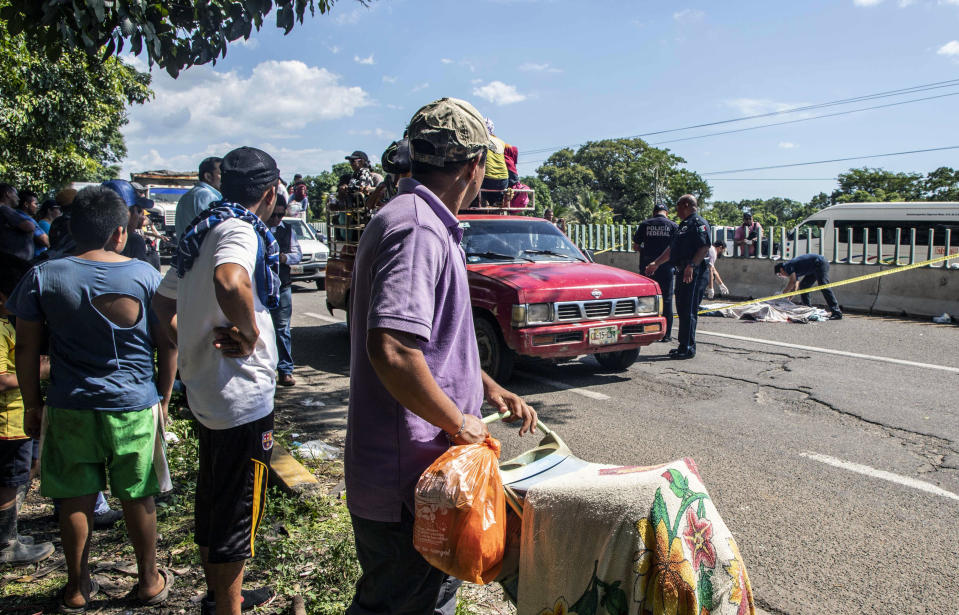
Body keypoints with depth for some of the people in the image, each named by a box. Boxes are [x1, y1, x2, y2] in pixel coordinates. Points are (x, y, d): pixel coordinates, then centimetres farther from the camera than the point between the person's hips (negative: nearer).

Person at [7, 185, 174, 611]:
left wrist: (32, 404, 11)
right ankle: (149, 581, 27)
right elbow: (168, 342, -1)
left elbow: (26, 349, -1)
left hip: (70, 407, 1)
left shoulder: (43, 277, -5)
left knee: (76, 497, 14)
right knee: (137, 496, 12)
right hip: (134, 405, -1)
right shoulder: (145, 275, -7)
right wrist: (164, 396, 10)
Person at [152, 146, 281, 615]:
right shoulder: (240, 229, -17)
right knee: (237, 513, 4)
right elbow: (230, 281, -41)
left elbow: (163, 302, 21)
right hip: (243, 397, -10)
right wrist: (250, 334, -25)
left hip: (204, 394, 10)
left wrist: (193, 347, 15)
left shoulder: (204, 230, 13)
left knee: (212, 503, 22)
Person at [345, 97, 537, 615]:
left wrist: (491, 389, 14)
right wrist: (458, 422, -21)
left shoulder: (427, 225, 14)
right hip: (404, 476, -10)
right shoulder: (416, 229, -22)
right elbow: (391, 349, -34)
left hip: (417, 468, 10)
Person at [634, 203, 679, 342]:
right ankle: (666, 334, 6)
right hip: (667, 268, -1)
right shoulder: (673, 226, 0)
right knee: (666, 301, 5)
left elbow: (635, 246, 5)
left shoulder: (644, 224, 2)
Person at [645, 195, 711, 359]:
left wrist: (691, 266, -27)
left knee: (688, 311, -8)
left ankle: (688, 348, -4)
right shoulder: (683, 225, 23)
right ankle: (684, 345, 18)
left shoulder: (699, 223, -8)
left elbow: (704, 248, -19)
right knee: (682, 309, 11)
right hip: (682, 272, 10)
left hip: (694, 273, -10)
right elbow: (671, 249, 29)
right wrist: (656, 263, 28)